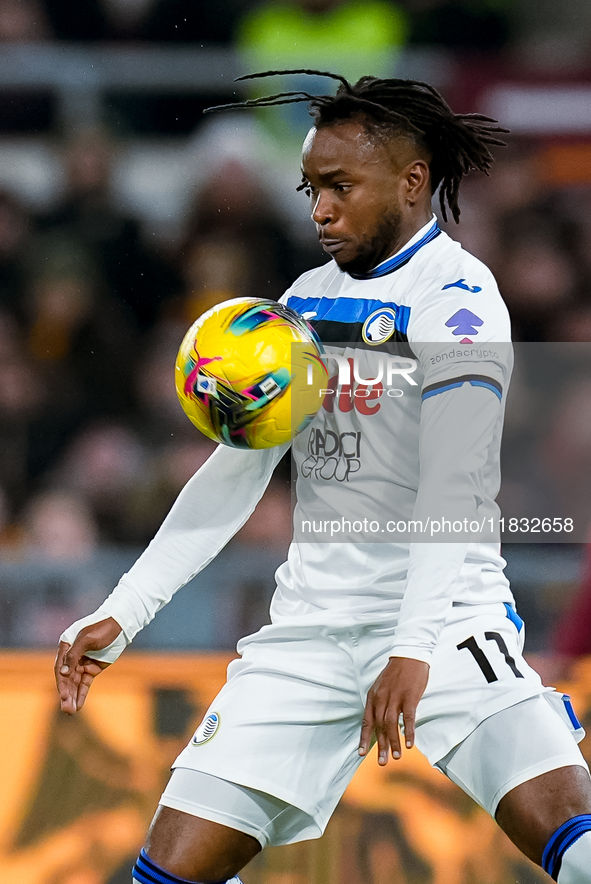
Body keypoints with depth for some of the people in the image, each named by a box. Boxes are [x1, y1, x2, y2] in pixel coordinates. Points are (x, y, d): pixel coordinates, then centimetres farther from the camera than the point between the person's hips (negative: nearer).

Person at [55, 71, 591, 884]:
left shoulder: (455, 296, -8)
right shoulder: (308, 300, 13)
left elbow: (454, 485, -20)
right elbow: (233, 476, 17)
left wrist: (414, 649, -32)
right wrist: (121, 615, 10)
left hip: (445, 619, -6)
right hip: (311, 628, 6)